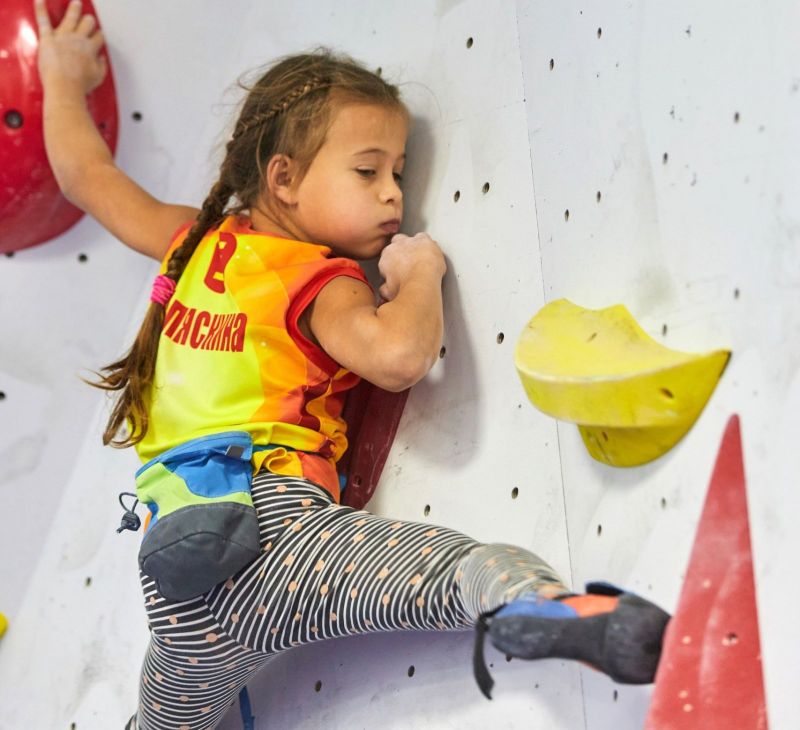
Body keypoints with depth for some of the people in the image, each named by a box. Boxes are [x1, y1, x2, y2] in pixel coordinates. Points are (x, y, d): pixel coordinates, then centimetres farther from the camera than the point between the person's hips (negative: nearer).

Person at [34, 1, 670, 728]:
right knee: (466, 564, -31)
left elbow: (86, 172, 32)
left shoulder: (195, 240, 20)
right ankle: (533, 603, -57)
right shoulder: (319, 282, 0)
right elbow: (398, 354, -20)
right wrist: (419, 273, -1)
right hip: (266, 524, -8)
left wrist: (64, 76, 49)